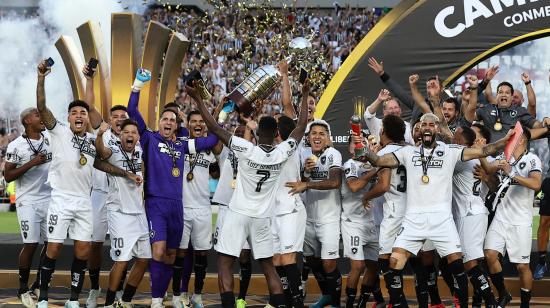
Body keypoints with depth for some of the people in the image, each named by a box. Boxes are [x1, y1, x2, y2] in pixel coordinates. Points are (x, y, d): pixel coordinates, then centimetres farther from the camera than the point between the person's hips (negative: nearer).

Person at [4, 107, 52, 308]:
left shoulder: (50, 139, 6)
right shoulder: (16, 146, -7)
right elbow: (8, 176, -8)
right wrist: (31, 163, -18)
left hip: (49, 199, 5)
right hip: (28, 201, -5)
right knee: (30, 244, -7)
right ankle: (23, 289, 8)